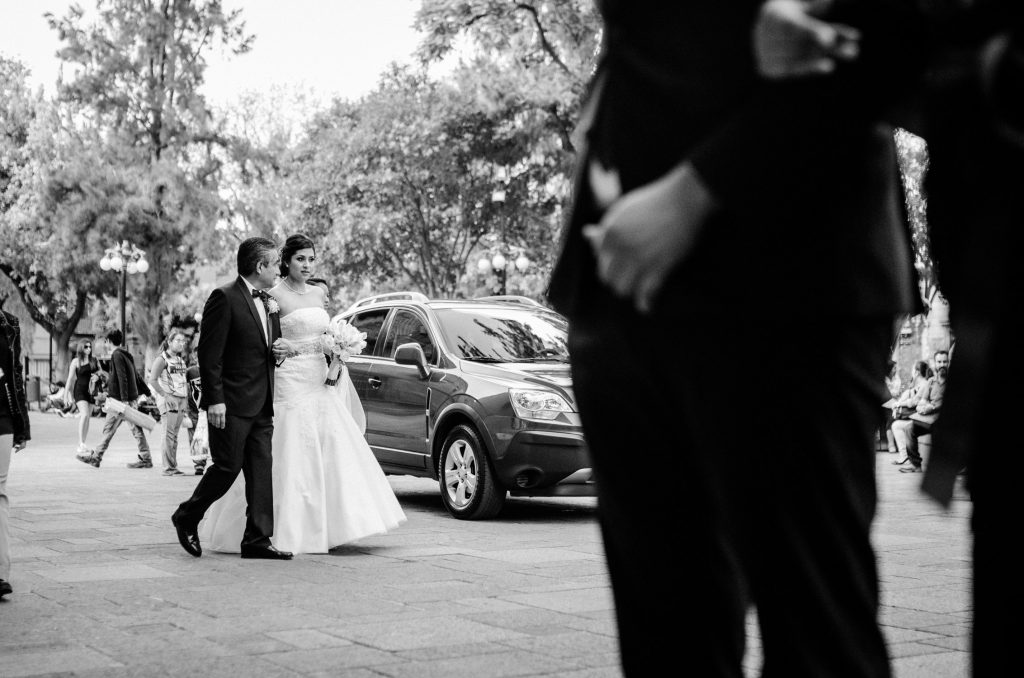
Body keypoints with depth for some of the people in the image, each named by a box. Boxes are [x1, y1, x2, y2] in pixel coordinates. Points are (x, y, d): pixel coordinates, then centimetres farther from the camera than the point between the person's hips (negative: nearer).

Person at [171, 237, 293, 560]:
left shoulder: (269, 302, 15)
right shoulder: (224, 298, -11)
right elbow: (209, 354, -14)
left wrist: (279, 354, 5)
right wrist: (215, 399, -18)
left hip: (262, 404, 8)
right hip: (232, 403, -8)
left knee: (262, 470, 3)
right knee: (228, 467, -4)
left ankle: (257, 539, 6)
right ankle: (187, 518, 18)